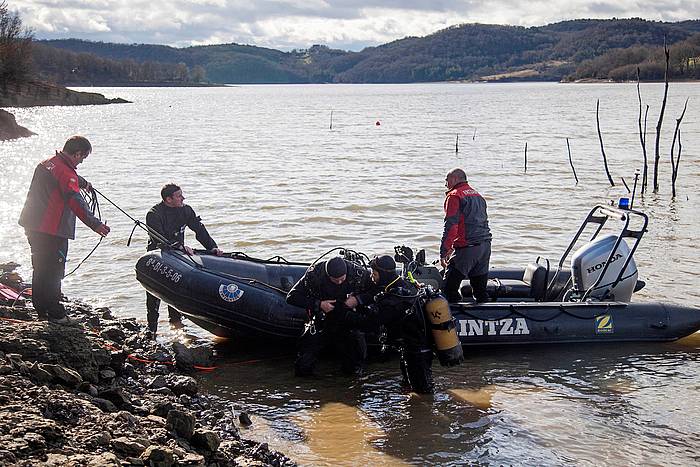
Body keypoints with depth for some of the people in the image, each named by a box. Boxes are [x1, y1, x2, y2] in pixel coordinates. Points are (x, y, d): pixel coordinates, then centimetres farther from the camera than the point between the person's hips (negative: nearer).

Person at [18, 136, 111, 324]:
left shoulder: (47, 163, 13)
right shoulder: (65, 172, -18)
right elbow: (76, 202, -29)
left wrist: (83, 183, 53)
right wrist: (95, 224, -34)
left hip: (32, 225, 10)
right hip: (51, 231, -10)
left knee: (40, 270, 17)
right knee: (53, 272, -4)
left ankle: (41, 310, 27)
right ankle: (55, 314, 0)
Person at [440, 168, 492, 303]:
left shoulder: (454, 196, -5)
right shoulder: (477, 195, 21)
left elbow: (451, 226, -14)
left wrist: (443, 252, -13)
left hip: (468, 247, -8)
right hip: (486, 245, 8)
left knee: (449, 286, -4)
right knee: (480, 288, 13)